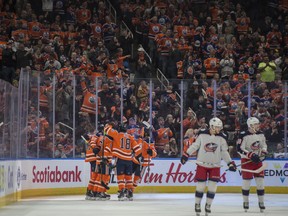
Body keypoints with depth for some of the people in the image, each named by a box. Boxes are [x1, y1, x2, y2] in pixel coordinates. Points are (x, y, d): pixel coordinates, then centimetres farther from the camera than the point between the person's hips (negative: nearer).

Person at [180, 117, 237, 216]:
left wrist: (230, 163, 2)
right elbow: (195, 145, 3)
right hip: (202, 164, -2)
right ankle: (197, 204, 15)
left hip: (215, 165, 2)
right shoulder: (202, 134, -7)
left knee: (212, 186, -2)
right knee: (200, 185, 0)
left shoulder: (221, 137, -1)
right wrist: (186, 154, 0)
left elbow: (224, 152, 7)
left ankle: (208, 205, 12)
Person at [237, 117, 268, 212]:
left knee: (260, 181, 3)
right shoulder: (243, 135, -16)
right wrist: (251, 155, -26)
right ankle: (245, 201, 12)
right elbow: (239, 149, -19)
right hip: (246, 160, -5)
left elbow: (264, 145, 17)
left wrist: (263, 152, -3)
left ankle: (261, 202, 11)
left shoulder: (260, 134, 4)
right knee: (246, 181, -2)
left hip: (258, 160, 5)